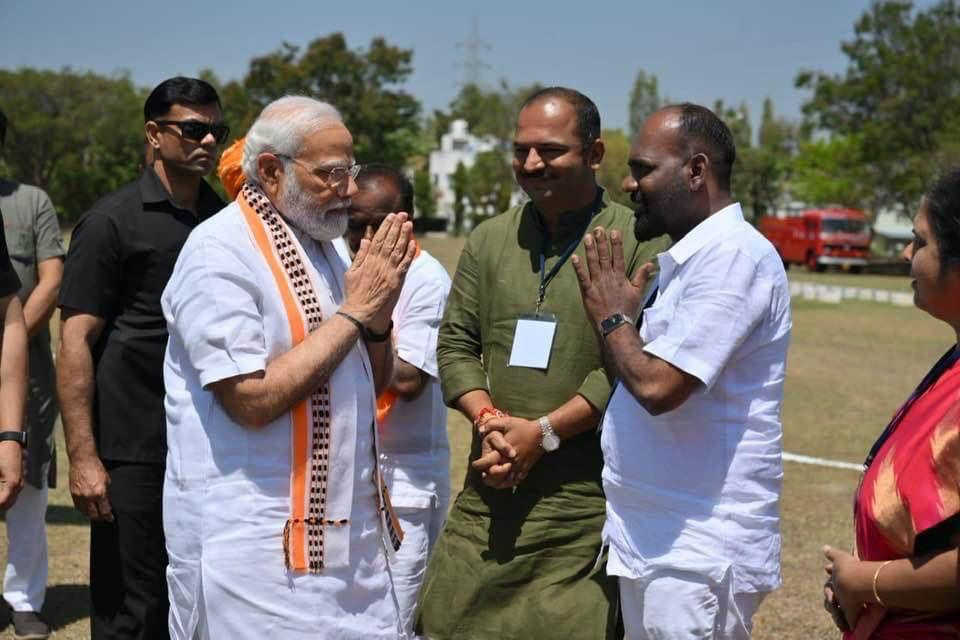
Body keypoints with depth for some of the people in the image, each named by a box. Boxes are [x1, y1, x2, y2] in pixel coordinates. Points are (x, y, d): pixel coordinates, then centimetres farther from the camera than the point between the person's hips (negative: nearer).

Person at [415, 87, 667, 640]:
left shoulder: (638, 243, -5)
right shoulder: (489, 240, 12)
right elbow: (456, 343, 10)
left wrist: (544, 432, -15)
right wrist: (490, 421, -8)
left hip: (586, 499, -5)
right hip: (492, 488, 5)